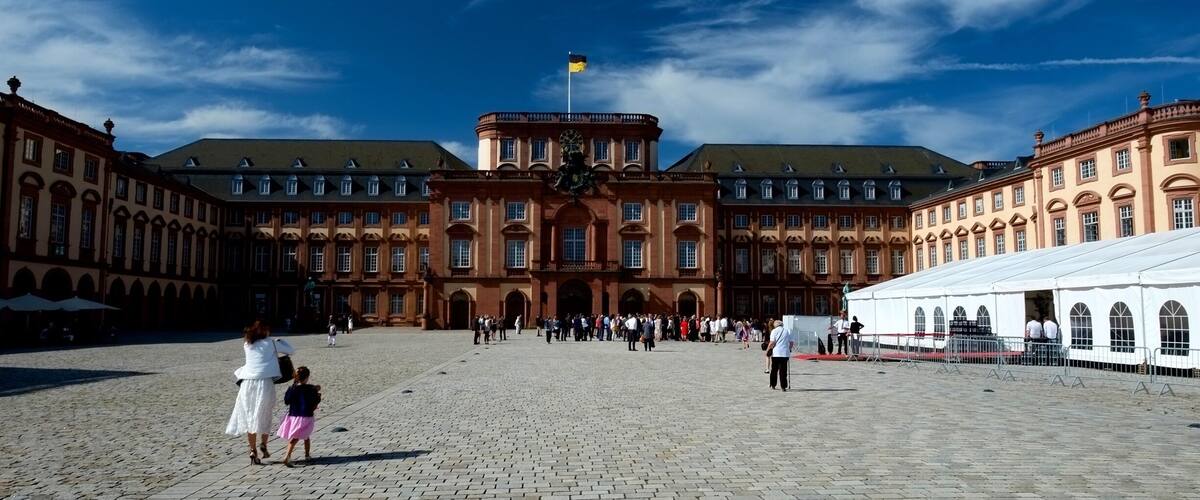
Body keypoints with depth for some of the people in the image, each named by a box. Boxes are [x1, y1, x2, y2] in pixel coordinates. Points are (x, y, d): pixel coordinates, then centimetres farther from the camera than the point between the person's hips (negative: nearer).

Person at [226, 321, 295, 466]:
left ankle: (253, 451, 8)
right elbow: (291, 350, 13)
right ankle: (263, 445, 2)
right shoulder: (270, 343, 4)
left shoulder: (247, 345, 14)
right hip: (264, 382, -3)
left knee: (249, 418, 9)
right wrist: (280, 341, 29)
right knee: (265, 416, 14)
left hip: (247, 382, 3)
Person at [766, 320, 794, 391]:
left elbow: (772, 342, -9)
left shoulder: (774, 331, 0)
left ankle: (772, 385, 18)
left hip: (776, 353, -2)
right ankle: (783, 387, -1)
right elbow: (791, 342, 10)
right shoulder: (787, 331, 10)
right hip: (785, 353, 2)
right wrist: (789, 349, 27)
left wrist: (768, 350, 0)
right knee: (783, 371, 3)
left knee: (774, 370, 10)